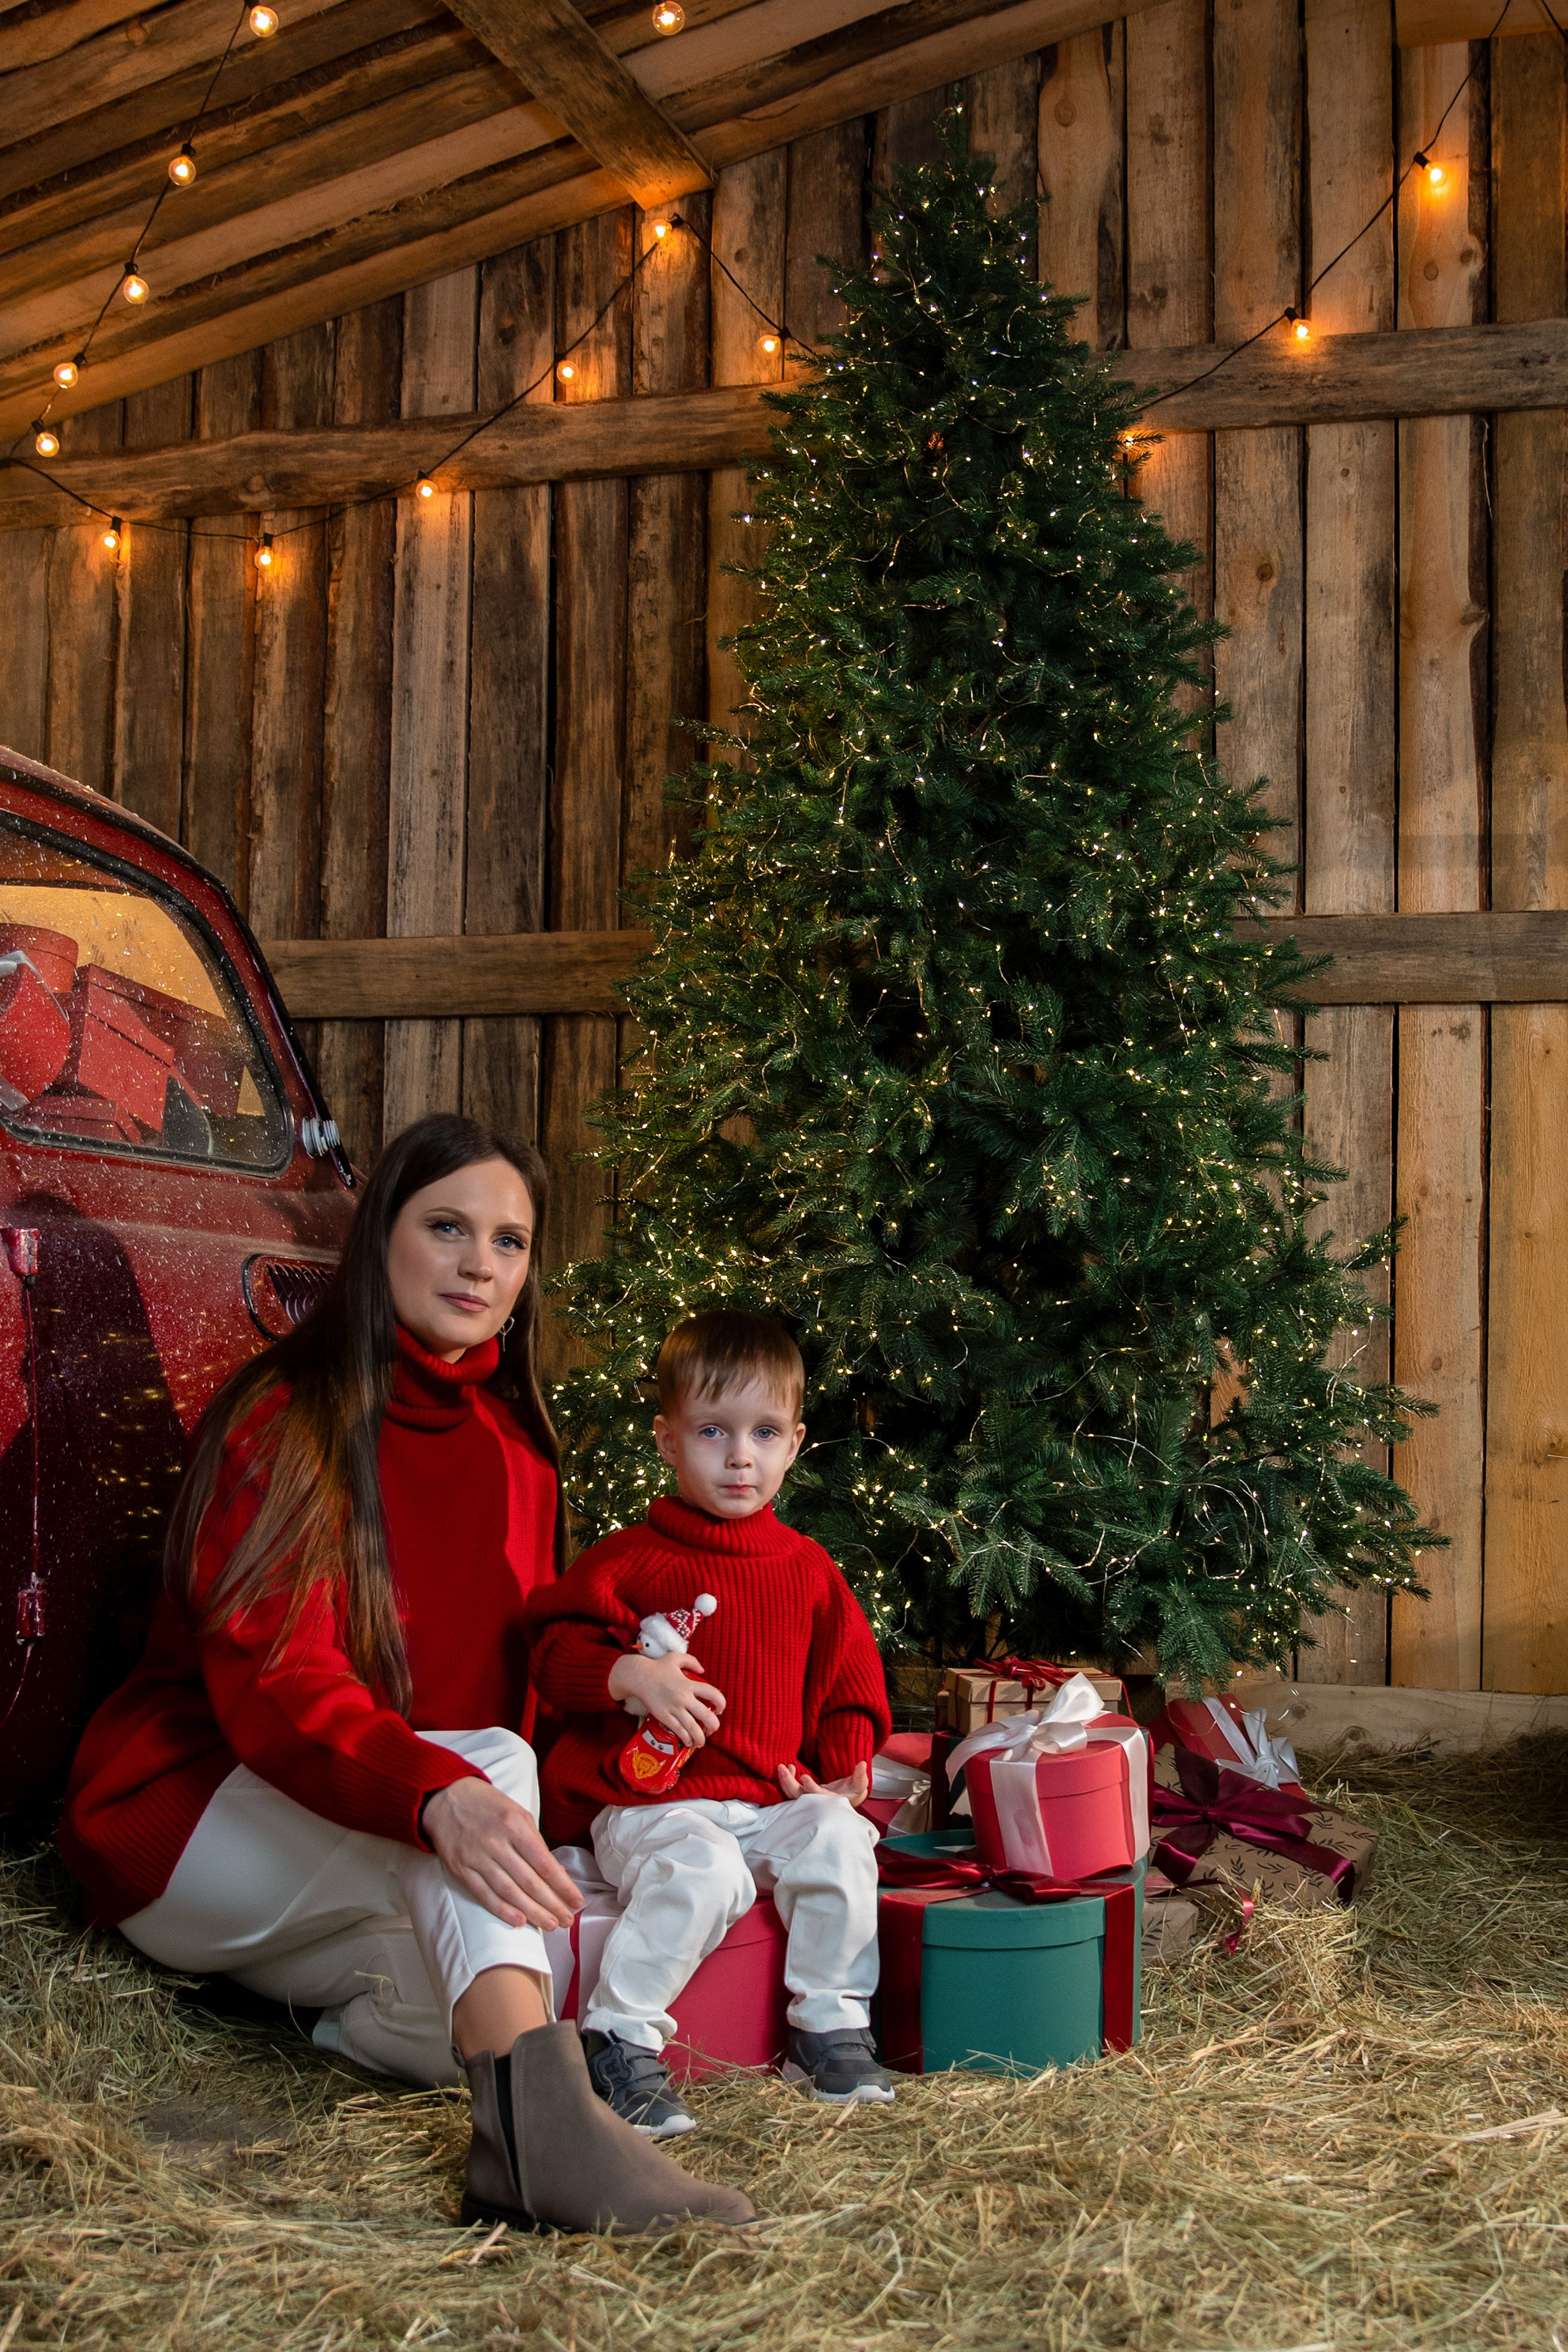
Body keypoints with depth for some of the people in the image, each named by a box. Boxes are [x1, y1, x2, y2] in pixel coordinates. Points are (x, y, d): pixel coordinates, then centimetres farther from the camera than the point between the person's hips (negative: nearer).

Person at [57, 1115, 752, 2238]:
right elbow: (272, 1684, -26)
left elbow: (518, 1689, 14)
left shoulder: (518, 1451, 9)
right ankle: (540, 2132, -52)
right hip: (191, 1828, -6)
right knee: (486, 1758, -35)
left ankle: (347, 2005, 0)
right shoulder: (285, 1422, -11)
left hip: (377, 1873, 7)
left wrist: (523, 1842, -7)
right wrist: (440, 1794, -45)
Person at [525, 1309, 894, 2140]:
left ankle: (830, 2024, -3)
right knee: (702, 1870, -33)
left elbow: (847, 1677, 20)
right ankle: (619, 2040, -17)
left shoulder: (808, 1569, 13)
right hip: (652, 1798, -4)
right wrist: (628, 1675, -22)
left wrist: (845, 1764, 4)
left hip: (773, 1797, 4)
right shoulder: (631, 1558, -1)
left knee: (839, 1842, -23)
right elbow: (555, 1650, -5)